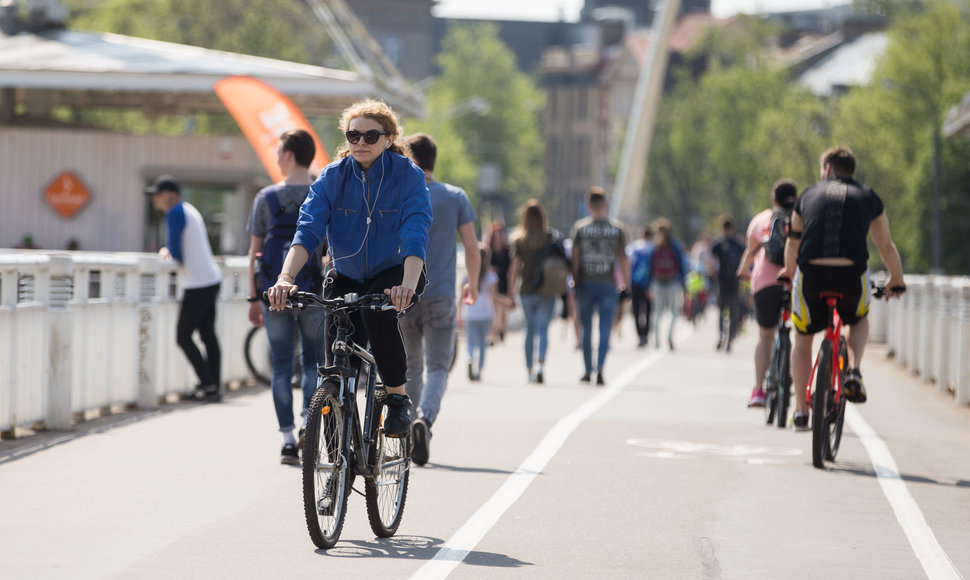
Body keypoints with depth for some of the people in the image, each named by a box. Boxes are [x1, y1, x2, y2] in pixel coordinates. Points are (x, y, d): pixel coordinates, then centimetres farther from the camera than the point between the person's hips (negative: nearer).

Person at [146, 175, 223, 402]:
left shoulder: (175, 214, -12)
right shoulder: (189, 210, 17)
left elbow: (176, 254, -14)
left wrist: (167, 252, 7)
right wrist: (168, 251, 9)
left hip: (198, 285, -10)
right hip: (212, 279, 10)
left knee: (183, 337, -4)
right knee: (208, 335, 10)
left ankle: (208, 385, -6)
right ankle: (214, 388, 11)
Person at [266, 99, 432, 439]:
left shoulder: (408, 176, -17)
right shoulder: (332, 177, -10)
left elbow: (415, 236, -29)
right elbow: (308, 230, -21)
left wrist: (407, 285, -47)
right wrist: (286, 277, -39)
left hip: (393, 273, -2)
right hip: (347, 277, 2)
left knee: (377, 312, -35)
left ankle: (398, 399, -17)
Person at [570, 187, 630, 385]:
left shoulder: (579, 227, 0)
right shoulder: (617, 228, 1)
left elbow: (575, 257, -2)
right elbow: (623, 259, 1)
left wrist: (574, 283, 4)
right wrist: (626, 284, 7)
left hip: (585, 283, 1)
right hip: (608, 285, -1)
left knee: (586, 331, 12)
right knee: (605, 330, -1)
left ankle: (588, 371, 18)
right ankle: (599, 368, -18)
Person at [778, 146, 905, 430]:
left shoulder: (809, 195, 19)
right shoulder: (868, 197, 16)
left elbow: (793, 242, 35)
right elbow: (886, 247, 27)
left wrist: (789, 272, 55)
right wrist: (896, 280, 45)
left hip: (810, 277, 0)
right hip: (852, 279, 0)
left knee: (802, 338, 25)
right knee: (859, 321, 33)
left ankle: (801, 411, 23)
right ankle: (854, 371, 6)